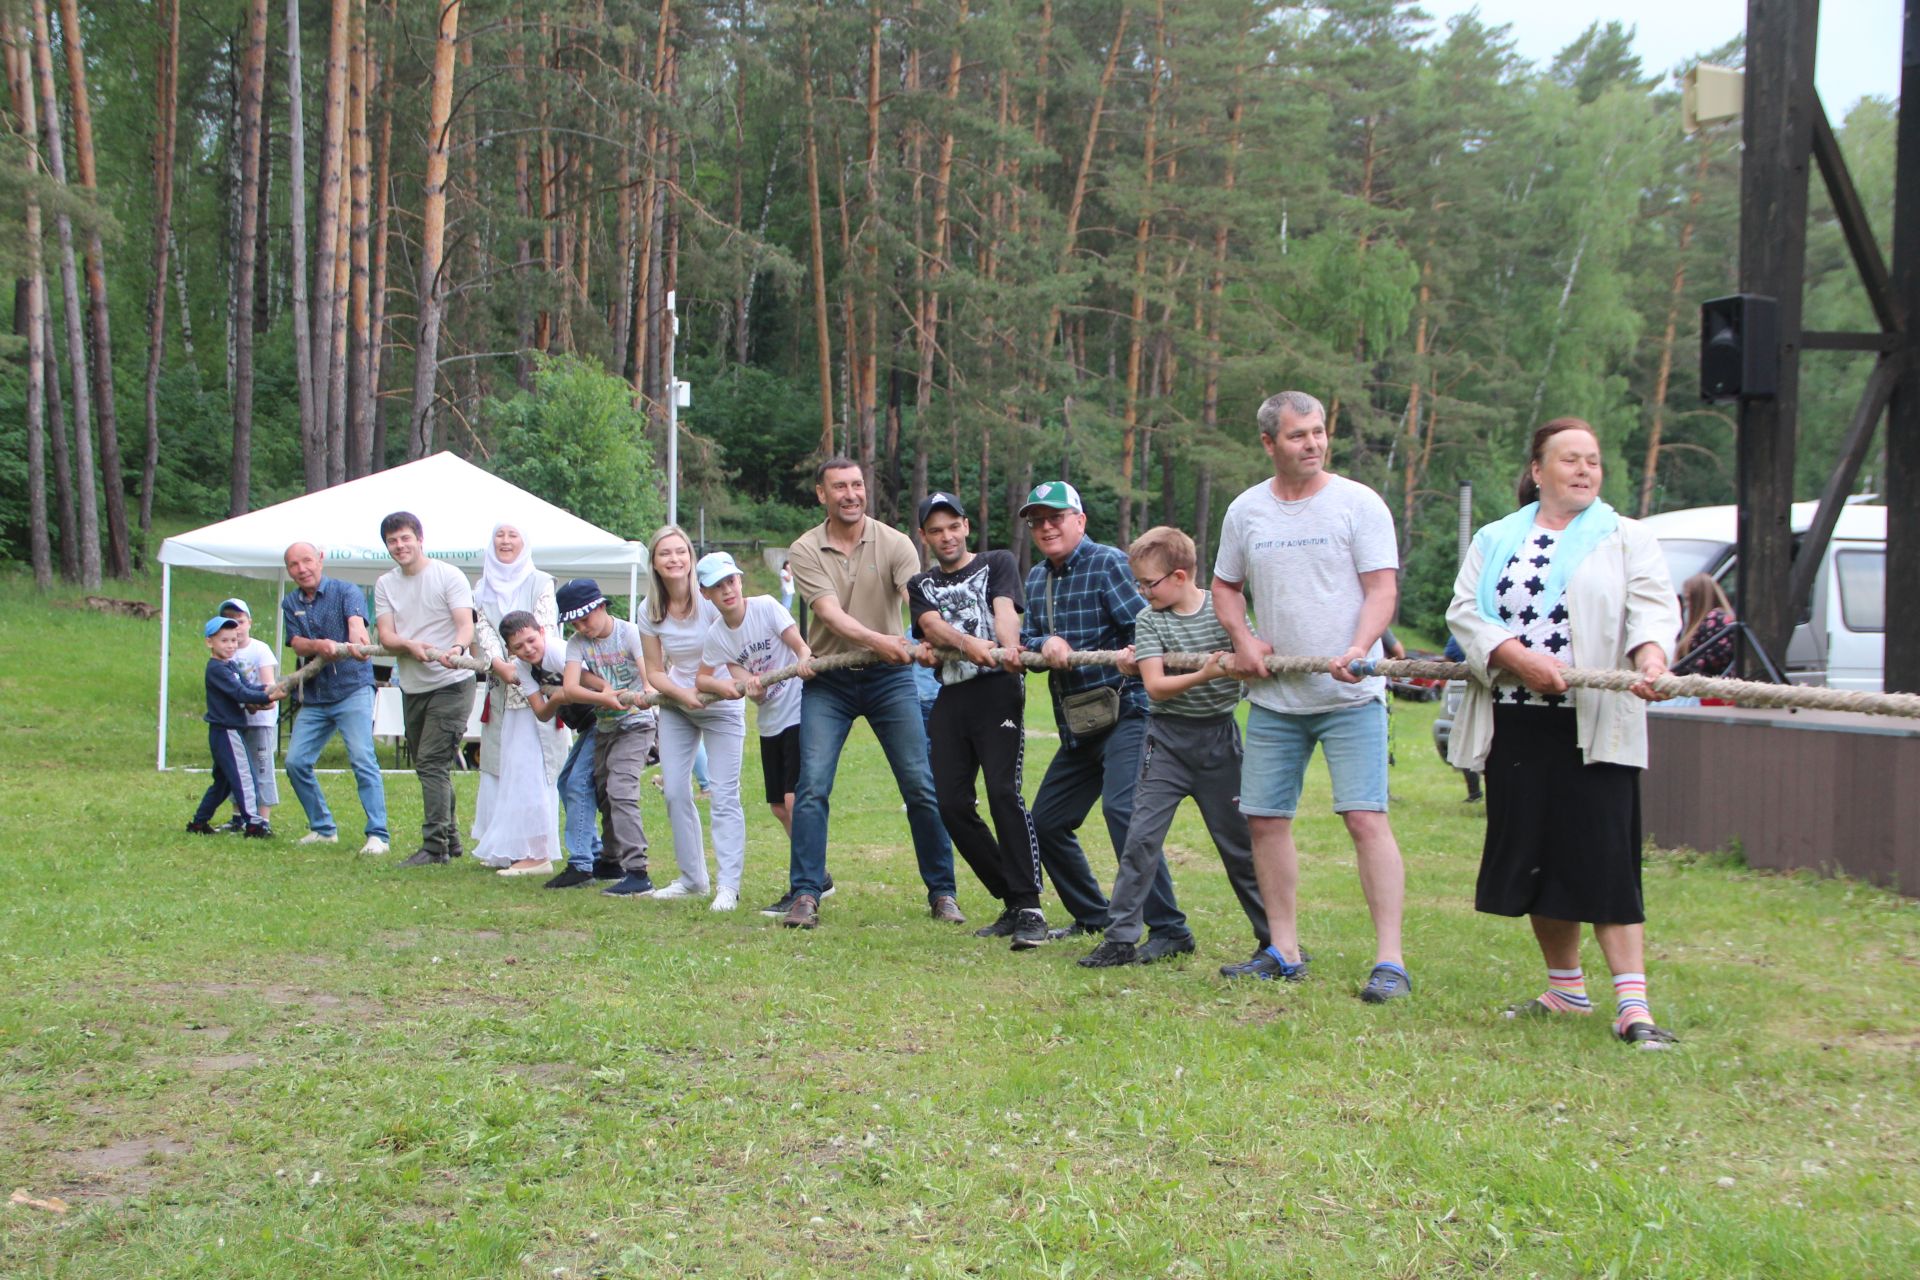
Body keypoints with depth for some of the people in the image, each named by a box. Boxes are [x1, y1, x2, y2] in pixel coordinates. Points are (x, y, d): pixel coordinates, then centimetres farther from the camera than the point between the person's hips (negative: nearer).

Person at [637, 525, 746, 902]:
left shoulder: (710, 600, -17)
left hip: (721, 707, -4)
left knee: (724, 794, -9)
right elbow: (654, 671, 0)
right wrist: (683, 693, -19)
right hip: (676, 706, 4)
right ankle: (693, 878, 18)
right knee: (675, 792, 4)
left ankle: (729, 883, -6)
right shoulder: (650, 612, -5)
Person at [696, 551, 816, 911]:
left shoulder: (765, 607, -11)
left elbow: (800, 645, -20)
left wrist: (804, 659, -43)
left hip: (799, 712, -6)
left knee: (794, 799, -15)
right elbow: (746, 684, -8)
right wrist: (751, 685, -32)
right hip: (769, 722, 6)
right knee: (779, 807, 9)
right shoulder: (716, 636, 0)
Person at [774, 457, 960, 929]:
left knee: (921, 786, -1)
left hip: (889, 677, 0)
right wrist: (878, 641, -35)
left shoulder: (893, 543, -4)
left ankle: (941, 892, 11)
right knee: (812, 787, -8)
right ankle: (805, 894, -1)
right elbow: (830, 613, -18)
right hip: (828, 682, 0)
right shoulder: (805, 550, -4)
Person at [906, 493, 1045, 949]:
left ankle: (1029, 909, -18)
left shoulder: (997, 563, 12)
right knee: (952, 803, -2)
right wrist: (969, 644, -26)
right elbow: (932, 626, -3)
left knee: (1003, 792, -19)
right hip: (950, 697, 5)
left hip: (997, 688, -5)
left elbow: (1005, 610, -9)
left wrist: (1008, 648, -32)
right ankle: (1012, 903, 10)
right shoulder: (921, 585, 19)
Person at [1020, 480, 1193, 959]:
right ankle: (1094, 916, 30)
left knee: (1122, 809, -25)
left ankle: (1169, 929, -22)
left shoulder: (1108, 563, -9)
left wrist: (1136, 653, -40)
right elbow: (1026, 639, 7)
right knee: (1047, 822, 12)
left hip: (1126, 712, -9)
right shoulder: (1037, 578, 14)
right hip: (1077, 724, 9)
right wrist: (1044, 644, -15)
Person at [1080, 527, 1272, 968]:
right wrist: (1203, 675, -28)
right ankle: (1120, 938, -3)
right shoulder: (1149, 619, -3)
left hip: (1220, 737, 0)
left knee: (1239, 841, 8)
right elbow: (1155, 686, -13)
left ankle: (1273, 936, 21)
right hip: (1168, 738, 0)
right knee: (1141, 836, -8)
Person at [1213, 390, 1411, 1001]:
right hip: (1273, 698, 5)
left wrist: (1359, 649, -24)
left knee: (1366, 817, -12)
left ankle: (1390, 962, -9)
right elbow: (1225, 587, 20)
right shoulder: (1246, 510, 9)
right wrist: (1244, 639, 1)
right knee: (1264, 818, 6)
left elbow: (1382, 589, -7)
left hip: (1351, 697, -5)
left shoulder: (1358, 503, -3)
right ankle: (1284, 952, 19)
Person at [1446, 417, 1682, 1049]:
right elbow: (1465, 612, 2)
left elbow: (1654, 607, -6)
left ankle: (1633, 1005, -10)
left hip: (1594, 727, -3)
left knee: (1605, 860, -9)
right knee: (1534, 855, 8)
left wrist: (1650, 656, -28)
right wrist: (1519, 658, -15)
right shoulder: (1495, 541, 15)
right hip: (1515, 724, 3)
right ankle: (1566, 989, 23)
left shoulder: (1628, 539, 9)